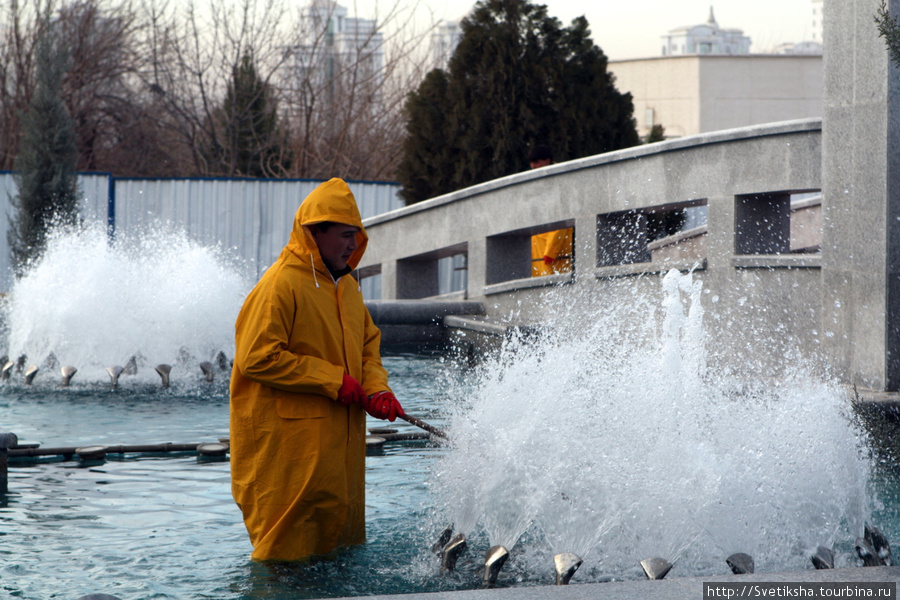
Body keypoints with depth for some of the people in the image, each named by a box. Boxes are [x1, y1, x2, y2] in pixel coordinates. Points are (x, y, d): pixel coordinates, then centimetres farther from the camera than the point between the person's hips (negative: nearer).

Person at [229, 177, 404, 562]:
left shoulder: (347, 285, 13)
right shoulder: (281, 285, -15)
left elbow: (369, 343, 22)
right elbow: (257, 357, -20)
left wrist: (376, 388, 0)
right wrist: (333, 380, -19)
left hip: (341, 435, 9)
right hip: (288, 440, -9)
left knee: (341, 522, 14)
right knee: (288, 544, -7)